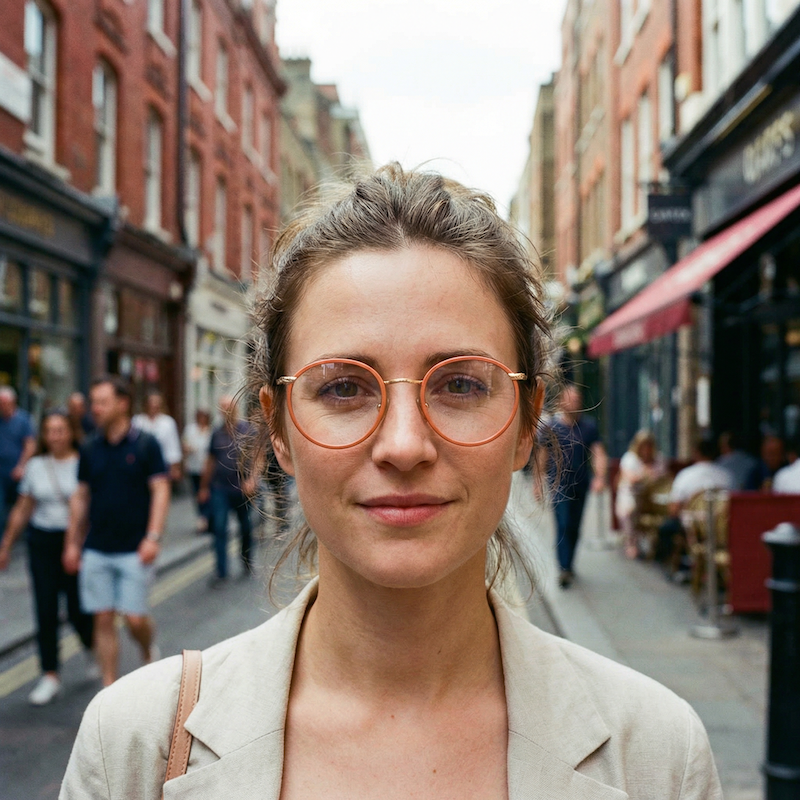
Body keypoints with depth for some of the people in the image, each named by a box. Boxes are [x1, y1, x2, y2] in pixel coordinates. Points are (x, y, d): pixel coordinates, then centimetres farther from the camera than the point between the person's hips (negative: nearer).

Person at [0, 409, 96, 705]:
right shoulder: (35, 466, 6)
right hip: (41, 544, 3)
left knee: (77, 610, 0)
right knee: (46, 613, 1)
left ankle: (91, 647, 33)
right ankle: (50, 677, 9)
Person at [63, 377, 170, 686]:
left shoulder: (145, 444, -4)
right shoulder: (90, 449, 7)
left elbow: (160, 490, -6)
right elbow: (81, 496, 12)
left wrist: (153, 537, -15)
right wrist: (72, 543, 10)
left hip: (134, 550, -3)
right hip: (96, 550, 4)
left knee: (135, 617, -4)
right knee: (103, 619, 4)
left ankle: (148, 652, 28)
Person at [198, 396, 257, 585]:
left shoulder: (247, 430, -2)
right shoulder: (217, 433, 7)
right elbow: (211, 461, 14)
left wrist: (252, 479, -21)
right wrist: (204, 486, 17)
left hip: (242, 489, -1)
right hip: (220, 489, 2)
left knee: (245, 527, 12)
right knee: (219, 529, -7)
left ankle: (247, 563, 32)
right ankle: (221, 572, -4)